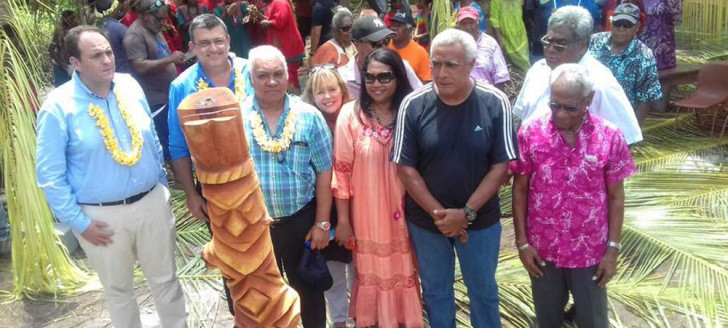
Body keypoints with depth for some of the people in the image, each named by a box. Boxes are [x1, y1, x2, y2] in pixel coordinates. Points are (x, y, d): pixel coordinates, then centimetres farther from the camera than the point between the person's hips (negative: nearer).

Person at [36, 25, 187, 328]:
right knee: (118, 289, 16)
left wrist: (162, 184, 12)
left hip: (153, 202, 4)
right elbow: (50, 175, -11)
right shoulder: (58, 107, -15)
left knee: (165, 278, 17)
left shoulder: (130, 86, -1)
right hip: (102, 216, -3)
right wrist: (79, 223, -11)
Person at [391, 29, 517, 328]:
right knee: (435, 291, 19)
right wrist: (438, 213, -15)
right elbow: (405, 168, -9)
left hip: (480, 219, 0)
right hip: (425, 220, 1)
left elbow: (501, 165, -11)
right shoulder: (413, 105, -13)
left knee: (483, 290, 18)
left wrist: (466, 213, -17)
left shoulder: (495, 103, -14)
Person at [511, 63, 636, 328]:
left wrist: (613, 248, -4)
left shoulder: (610, 136, -11)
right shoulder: (530, 133, -11)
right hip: (542, 248, 1)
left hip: (590, 250, 0)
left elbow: (615, 196, -3)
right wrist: (522, 242, -4)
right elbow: (520, 189, -3)